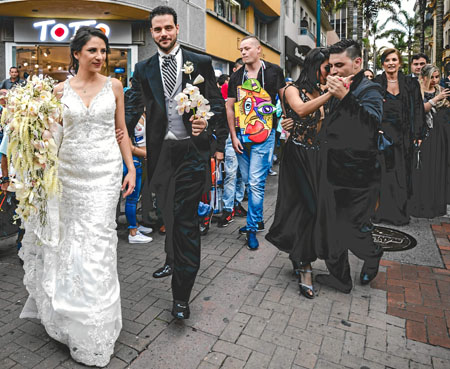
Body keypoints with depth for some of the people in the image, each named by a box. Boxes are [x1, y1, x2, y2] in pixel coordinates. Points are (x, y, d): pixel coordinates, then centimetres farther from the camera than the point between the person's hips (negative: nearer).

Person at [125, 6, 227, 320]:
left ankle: (181, 295, 5)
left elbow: (217, 104, 3)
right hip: (161, 151, 4)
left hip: (192, 150, -3)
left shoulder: (201, 63, 4)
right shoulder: (144, 69, 10)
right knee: (169, 214, 17)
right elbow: (133, 109, 5)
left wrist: (221, 145, -9)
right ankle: (174, 260, 43)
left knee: (186, 218, -4)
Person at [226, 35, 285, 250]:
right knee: (248, 181, 13)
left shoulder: (273, 71, 1)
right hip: (241, 136, 5)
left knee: (256, 182, -8)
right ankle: (258, 219, 30)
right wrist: (233, 136, 2)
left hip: (263, 136, -4)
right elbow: (229, 107, 8)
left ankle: (252, 228, 6)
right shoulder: (236, 77, 9)